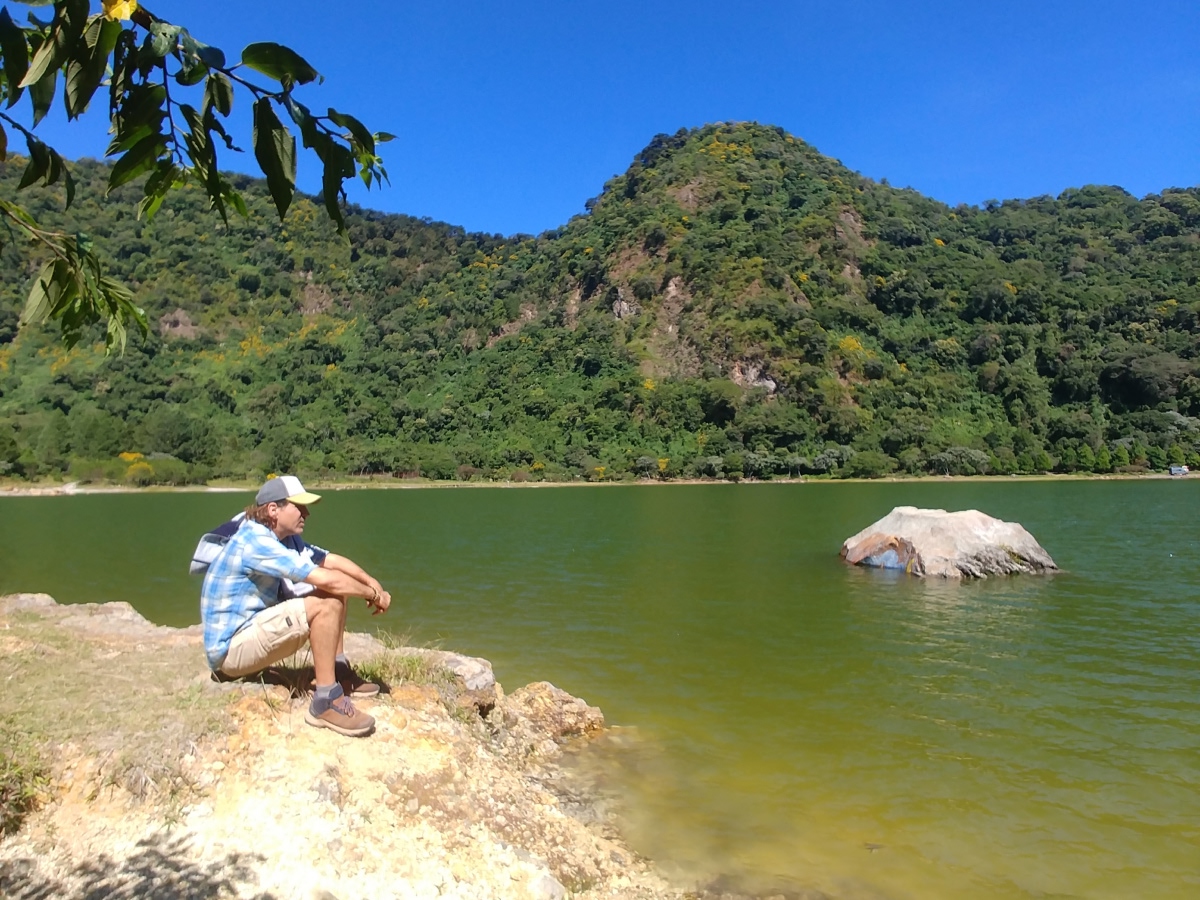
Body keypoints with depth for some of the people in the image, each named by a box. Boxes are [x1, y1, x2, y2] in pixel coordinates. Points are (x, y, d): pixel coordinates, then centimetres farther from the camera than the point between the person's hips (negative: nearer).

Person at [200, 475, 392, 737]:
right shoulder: (256, 541, -24)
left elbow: (333, 561, 5)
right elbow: (327, 579, -30)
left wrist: (373, 583, -11)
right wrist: (373, 595, -16)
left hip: (253, 628, 10)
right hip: (231, 647, -10)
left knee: (335, 590, 6)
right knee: (327, 603, -26)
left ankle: (338, 670, 9)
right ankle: (326, 700, -20)